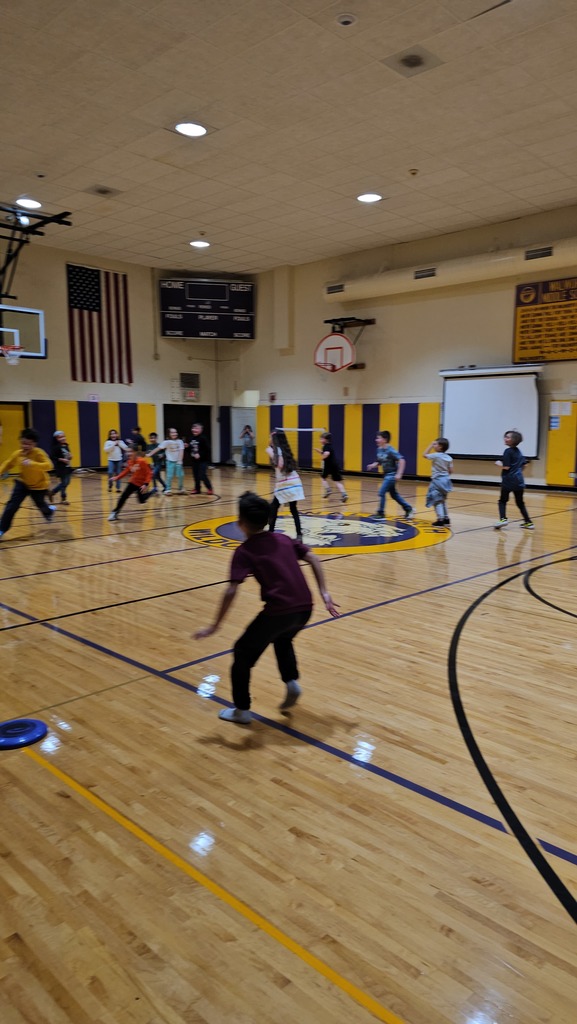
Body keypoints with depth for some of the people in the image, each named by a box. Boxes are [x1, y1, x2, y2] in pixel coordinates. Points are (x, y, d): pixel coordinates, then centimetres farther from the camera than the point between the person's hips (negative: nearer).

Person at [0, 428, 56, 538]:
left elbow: (48, 466, -43)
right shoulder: (17, 454, -14)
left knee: (40, 504, 17)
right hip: (23, 482, 3)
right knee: (12, 504, -12)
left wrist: (33, 463, -56)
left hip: (39, 485, -3)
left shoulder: (39, 453, -29)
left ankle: (49, 511, 57)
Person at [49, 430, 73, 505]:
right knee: (64, 483, -2)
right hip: (61, 468, -8)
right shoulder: (56, 447, -13)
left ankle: (52, 491, 28)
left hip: (67, 467, 8)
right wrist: (62, 460, -22)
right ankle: (63, 498, 12)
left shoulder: (66, 446, 10)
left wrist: (70, 456, 2)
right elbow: (52, 457, -20)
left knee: (66, 482, 13)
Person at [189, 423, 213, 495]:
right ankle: (197, 489, 20)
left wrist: (200, 455, -23)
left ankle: (210, 489, 3)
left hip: (203, 460, -7)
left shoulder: (202, 438, -13)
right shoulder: (192, 439, 9)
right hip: (195, 460, 7)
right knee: (196, 475, 10)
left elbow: (207, 449, -18)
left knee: (202, 475, -10)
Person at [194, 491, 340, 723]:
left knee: (242, 653, 16)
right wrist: (324, 594, 10)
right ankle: (291, 681, 21)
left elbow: (231, 592, -10)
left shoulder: (245, 550, -1)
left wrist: (215, 626, -5)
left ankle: (241, 710, 24)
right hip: (304, 608, 6)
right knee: (282, 640, 38)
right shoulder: (283, 539, 15)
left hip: (278, 611, -6)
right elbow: (313, 559, 10)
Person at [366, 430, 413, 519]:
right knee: (394, 495, 16)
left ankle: (380, 513, -1)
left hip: (392, 475, -9)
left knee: (381, 492, -12)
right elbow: (379, 462, 14)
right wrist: (373, 465, -6)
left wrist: (399, 474, -29)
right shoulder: (379, 449, 3)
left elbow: (402, 460, -25)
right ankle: (408, 509, 28)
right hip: (386, 474, 9)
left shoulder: (390, 450, -21)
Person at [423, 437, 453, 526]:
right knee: (443, 501, 18)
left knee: (437, 501, -4)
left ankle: (440, 520, -7)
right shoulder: (448, 458, 4)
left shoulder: (436, 456, -14)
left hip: (437, 481, -7)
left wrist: (430, 446, 3)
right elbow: (451, 471, 6)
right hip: (446, 480, 7)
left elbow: (424, 455, 0)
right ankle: (446, 519, 22)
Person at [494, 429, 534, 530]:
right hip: (519, 481, 7)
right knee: (520, 503, 14)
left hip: (508, 481, -6)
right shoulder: (519, 451, 12)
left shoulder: (508, 451, -10)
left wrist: (499, 463, 1)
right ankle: (528, 522, 14)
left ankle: (503, 519, -12)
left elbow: (506, 467, -16)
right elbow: (524, 464, 18)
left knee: (502, 500, 6)